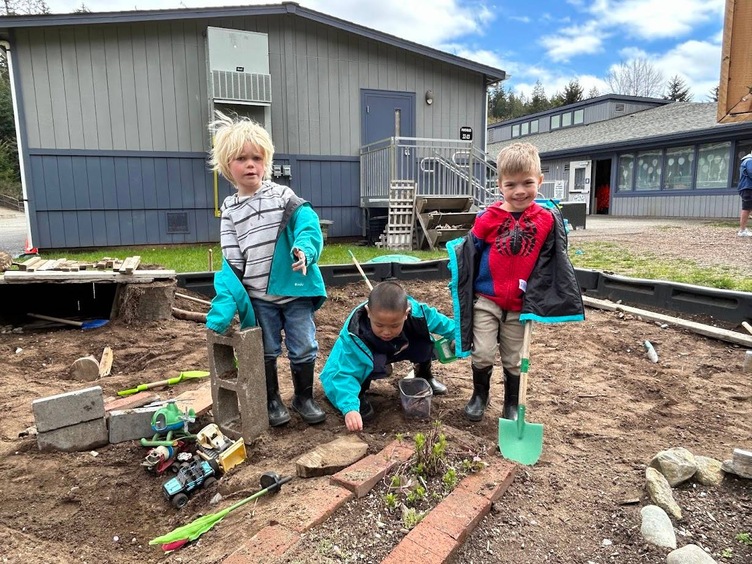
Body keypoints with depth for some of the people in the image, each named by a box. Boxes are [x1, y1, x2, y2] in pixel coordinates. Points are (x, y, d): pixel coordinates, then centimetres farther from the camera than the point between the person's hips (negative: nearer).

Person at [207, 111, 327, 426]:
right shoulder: (230, 209, 5)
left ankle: (304, 398, 28)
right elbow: (232, 258, 4)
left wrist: (305, 250, -34)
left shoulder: (283, 196, -2)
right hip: (259, 296, 2)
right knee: (266, 351, 13)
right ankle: (272, 401, 32)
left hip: (295, 289, -1)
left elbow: (308, 225, -14)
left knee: (304, 348, 7)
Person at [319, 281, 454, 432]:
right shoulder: (354, 336, -41)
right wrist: (349, 408, -56)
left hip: (401, 348, 5)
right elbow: (343, 373, -43)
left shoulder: (416, 312, -33)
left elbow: (440, 322, -11)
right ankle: (359, 394, -6)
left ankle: (424, 374, 15)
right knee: (377, 364, -37)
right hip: (369, 355, -4)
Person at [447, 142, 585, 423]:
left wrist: (538, 299, -2)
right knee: (483, 353, -2)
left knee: (514, 360, 13)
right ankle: (479, 395, 26)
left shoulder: (548, 219, -4)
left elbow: (553, 262, 3)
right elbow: (470, 252, 3)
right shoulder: (488, 218, -8)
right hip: (486, 299, -1)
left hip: (521, 304, 1)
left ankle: (512, 405, 35)